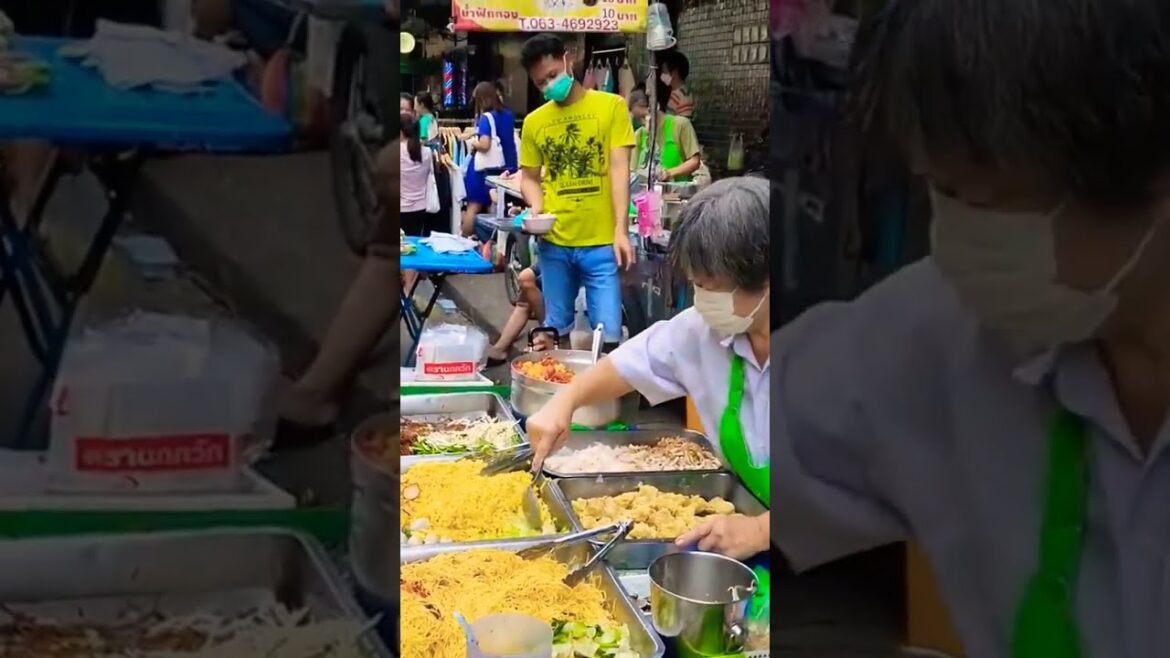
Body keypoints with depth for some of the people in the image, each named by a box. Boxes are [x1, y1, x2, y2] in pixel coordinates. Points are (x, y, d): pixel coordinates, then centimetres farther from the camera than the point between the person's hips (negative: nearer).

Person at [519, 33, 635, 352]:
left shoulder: (611, 106, -1)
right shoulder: (534, 121, 8)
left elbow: (619, 169, -6)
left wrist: (621, 229, -15)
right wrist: (537, 207, -8)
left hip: (602, 242, -3)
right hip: (554, 243, 3)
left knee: (608, 334, -4)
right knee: (556, 330, 13)